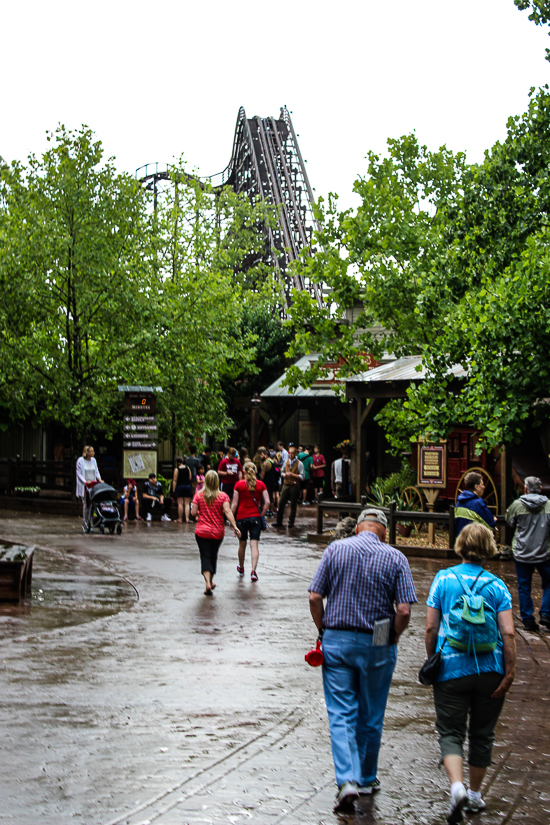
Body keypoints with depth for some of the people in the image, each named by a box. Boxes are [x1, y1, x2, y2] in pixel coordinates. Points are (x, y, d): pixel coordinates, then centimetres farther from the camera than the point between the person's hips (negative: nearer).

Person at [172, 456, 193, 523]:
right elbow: (190, 478, 5)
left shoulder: (177, 469, -8)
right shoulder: (187, 468, 1)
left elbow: (175, 480, -8)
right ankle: (187, 518, -4)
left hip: (179, 486, -3)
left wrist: (173, 489, -4)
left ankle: (180, 519, 6)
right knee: (187, 503, 5)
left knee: (180, 504, 3)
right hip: (187, 486, 3)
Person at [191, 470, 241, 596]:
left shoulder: (198, 495, -5)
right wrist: (235, 527, -17)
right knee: (213, 556, 18)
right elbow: (227, 512, -16)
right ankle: (211, 581, 32)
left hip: (202, 531, -1)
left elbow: (193, 512, -7)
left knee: (205, 556, -2)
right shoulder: (223, 496, -6)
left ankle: (207, 582, -21)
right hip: (218, 532, 1)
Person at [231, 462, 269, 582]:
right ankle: (253, 571, -17)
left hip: (241, 517, 0)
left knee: (242, 544, 17)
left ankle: (241, 568, 36)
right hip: (255, 517, 0)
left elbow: (234, 504, -4)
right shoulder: (261, 484, 0)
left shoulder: (239, 484, -3)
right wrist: (262, 514, 5)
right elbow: (267, 502, -6)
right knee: (254, 545, -3)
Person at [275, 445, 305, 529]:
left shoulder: (299, 464, -4)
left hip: (294, 485, -4)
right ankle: (279, 522, 8)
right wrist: (284, 475, -2)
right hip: (285, 484, 4)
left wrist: (292, 474, -17)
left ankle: (291, 522, 15)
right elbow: (282, 472, 21)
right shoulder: (286, 462, 11)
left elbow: (301, 477, -7)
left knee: (293, 505, 4)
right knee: (281, 503, 0)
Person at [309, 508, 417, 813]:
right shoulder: (395, 558, -4)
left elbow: (315, 598, -6)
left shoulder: (335, 549, -2)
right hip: (377, 647, 0)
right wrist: (393, 639, 5)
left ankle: (347, 779, -12)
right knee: (371, 717, 14)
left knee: (341, 715, 2)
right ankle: (366, 778, 27)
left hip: (336, 641, 0)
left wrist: (324, 631, 7)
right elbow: (404, 610, -11)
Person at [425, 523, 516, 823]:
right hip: (490, 671, 1)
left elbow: (431, 627, -3)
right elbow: (508, 634, -9)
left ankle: (457, 786, -18)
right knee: (482, 733, 17)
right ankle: (475, 795, 27)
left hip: (451, 670, -1)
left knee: (451, 732, 5)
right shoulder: (497, 586, -1)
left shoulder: (443, 579, -1)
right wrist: (509, 674, -5)